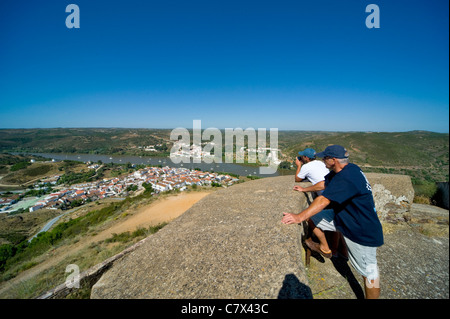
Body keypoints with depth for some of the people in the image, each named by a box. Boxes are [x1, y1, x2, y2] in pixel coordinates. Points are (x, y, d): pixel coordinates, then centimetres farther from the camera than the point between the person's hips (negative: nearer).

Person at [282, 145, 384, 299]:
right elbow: (324, 183, 15)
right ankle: (324, 247, 26)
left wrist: (299, 217, -33)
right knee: (312, 217, 7)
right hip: (342, 217, 9)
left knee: (369, 271, 4)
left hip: (363, 230, -9)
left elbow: (323, 200, -35)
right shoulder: (343, 170, 0)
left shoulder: (346, 178, -30)